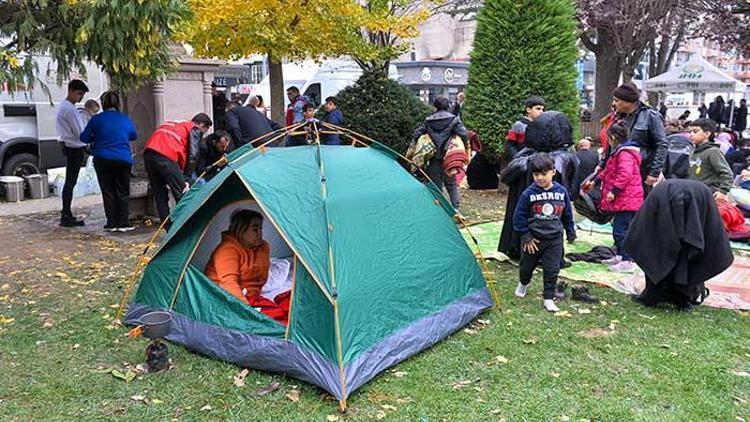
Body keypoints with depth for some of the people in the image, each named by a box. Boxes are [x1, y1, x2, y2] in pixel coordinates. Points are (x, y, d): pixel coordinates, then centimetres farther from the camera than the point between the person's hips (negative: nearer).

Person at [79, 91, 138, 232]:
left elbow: (84, 138, 3)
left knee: (108, 192, 8)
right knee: (123, 192, 8)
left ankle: (112, 223, 8)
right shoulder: (126, 120, 4)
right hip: (124, 160, 1)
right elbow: (134, 136, 20)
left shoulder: (97, 119, -2)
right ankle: (123, 223, 6)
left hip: (102, 160, -1)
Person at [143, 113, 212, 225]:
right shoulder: (195, 130, 12)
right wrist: (186, 179, -1)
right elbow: (192, 156, -1)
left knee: (159, 195, 13)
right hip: (166, 156, -8)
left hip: (148, 152, 8)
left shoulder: (174, 124, 34)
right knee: (182, 194, -1)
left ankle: (169, 229, 16)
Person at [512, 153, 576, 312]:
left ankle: (549, 299, 14)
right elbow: (519, 216, -10)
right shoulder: (529, 193, -14)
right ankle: (523, 283, 48)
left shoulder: (562, 192, -5)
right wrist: (526, 237, -11)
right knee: (527, 266, 18)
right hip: (533, 239, -1)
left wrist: (571, 233, 13)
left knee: (552, 270, 2)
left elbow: (567, 215, 8)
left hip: (554, 239, 1)